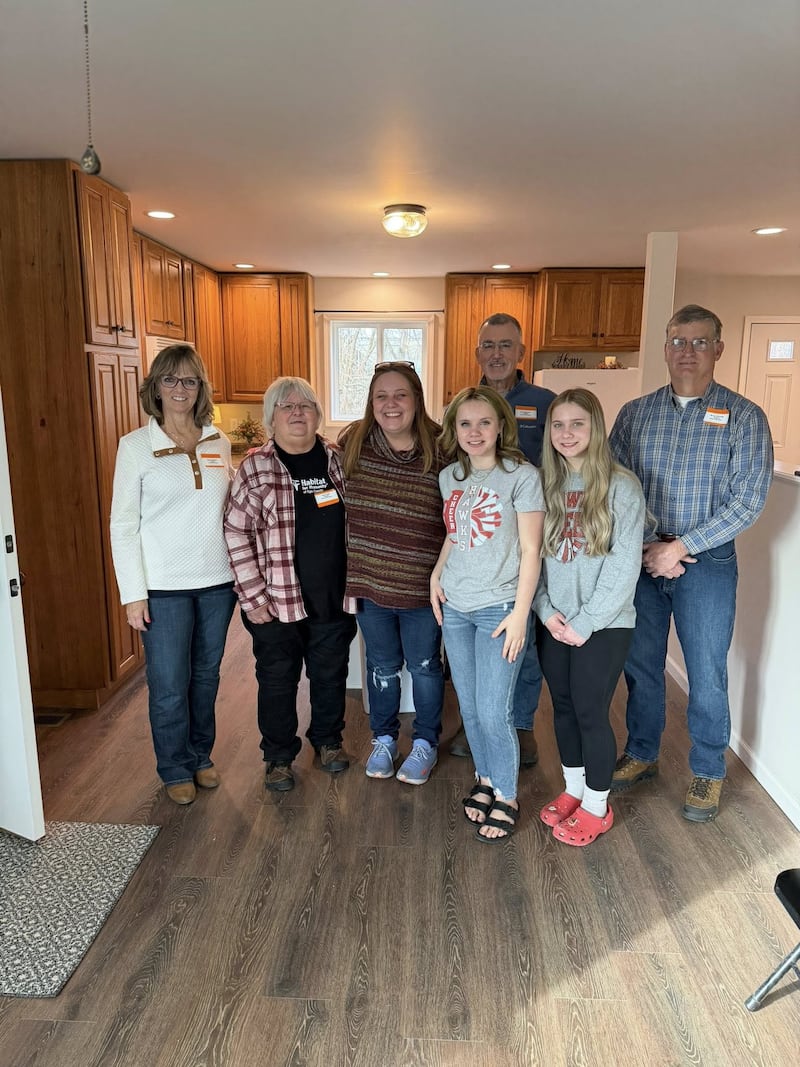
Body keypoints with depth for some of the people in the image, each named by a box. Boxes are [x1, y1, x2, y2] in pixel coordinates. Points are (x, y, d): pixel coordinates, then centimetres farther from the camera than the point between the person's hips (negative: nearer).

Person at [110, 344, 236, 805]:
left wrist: (242, 570, 7)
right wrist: (133, 593, -9)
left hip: (218, 580, 3)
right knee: (170, 685, 6)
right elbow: (123, 524, -6)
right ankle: (176, 769, 27)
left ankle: (202, 756, 35)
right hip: (164, 586, -3)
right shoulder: (136, 446, -5)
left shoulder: (220, 443, 4)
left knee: (207, 675, 16)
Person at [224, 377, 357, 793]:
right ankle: (278, 756, 31)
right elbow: (236, 533, -10)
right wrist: (253, 595, -12)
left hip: (334, 597, 3)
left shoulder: (337, 459, 2)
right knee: (278, 679, 11)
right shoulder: (255, 467, -9)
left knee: (331, 673, 17)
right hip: (278, 599, -3)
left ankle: (328, 739, 40)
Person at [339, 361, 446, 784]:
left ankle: (425, 744, 36)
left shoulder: (440, 450, -13)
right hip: (369, 584, 2)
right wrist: (346, 573, 8)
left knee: (424, 667, 15)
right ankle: (383, 738, 40)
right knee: (382, 667, 18)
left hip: (422, 587, -2)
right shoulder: (353, 444, -5)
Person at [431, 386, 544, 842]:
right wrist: (437, 574, 5)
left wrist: (520, 612, -14)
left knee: (494, 713, -3)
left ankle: (506, 799, 19)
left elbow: (530, 550, -11)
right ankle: (486, 781, 34)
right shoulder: (449, 477, 7)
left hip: (499, 608, -5)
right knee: (470, 708, 14)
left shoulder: (523, 476, -10)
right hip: (455, 607, 5)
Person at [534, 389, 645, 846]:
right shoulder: (546, 484, 4)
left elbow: (625, 565, -13)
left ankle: (597, 807, 25)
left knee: (591, 712, 3)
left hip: (604, 625, -4)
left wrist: (585, 622, -14)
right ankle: (573, 789, 36)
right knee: (563, 708, 15)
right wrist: (547, 611, -8)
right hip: (554, 623, 5)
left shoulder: (621, 486, -10)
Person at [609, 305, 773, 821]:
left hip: (707, 562, -2)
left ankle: (708, 772, 29)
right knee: (641, 664, 15)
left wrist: (682, 546, -16)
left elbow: (748, 500, -10)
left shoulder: (744, 417, -5)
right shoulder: (634, 413, 3)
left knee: (707, 676, 7)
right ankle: (641, 754, 35)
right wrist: (646, 547, -11)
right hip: (640, 559, 3)